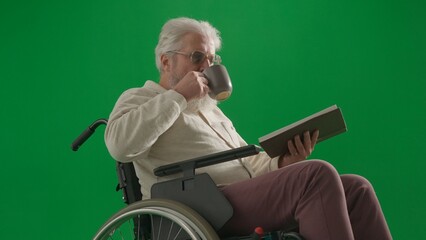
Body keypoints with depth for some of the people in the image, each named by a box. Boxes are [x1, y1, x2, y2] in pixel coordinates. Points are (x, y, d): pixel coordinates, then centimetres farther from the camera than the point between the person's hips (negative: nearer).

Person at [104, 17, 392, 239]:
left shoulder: (211, 109, 32)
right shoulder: (139, 99, 9)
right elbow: (120, 145, -14)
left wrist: (283, 162, 5)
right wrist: (178, 95, -10)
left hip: (251, 202, 8)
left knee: (356, 188, -8)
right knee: (317, 174, -27)